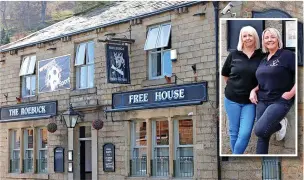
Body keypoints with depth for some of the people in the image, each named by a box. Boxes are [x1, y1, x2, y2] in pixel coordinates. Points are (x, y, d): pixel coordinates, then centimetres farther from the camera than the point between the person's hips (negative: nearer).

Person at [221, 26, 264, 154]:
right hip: (232, 99, 1)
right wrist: (233, 86, 7)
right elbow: (225, 74, 13)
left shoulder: (261, 56, -4)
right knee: (234, 132, 10)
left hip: (250, 101, -1)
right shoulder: (234, 54, 0)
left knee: (245, 134, -8)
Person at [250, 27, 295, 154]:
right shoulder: (264, 60, 14)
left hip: (280, 101, -7)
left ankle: (280, 125, 10)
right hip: (262, 101, 7)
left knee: (259, 130, -20)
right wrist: (254, 90, 6)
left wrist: (291, 93, -18)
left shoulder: (287, 55, -8)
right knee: (262, 136, 6)